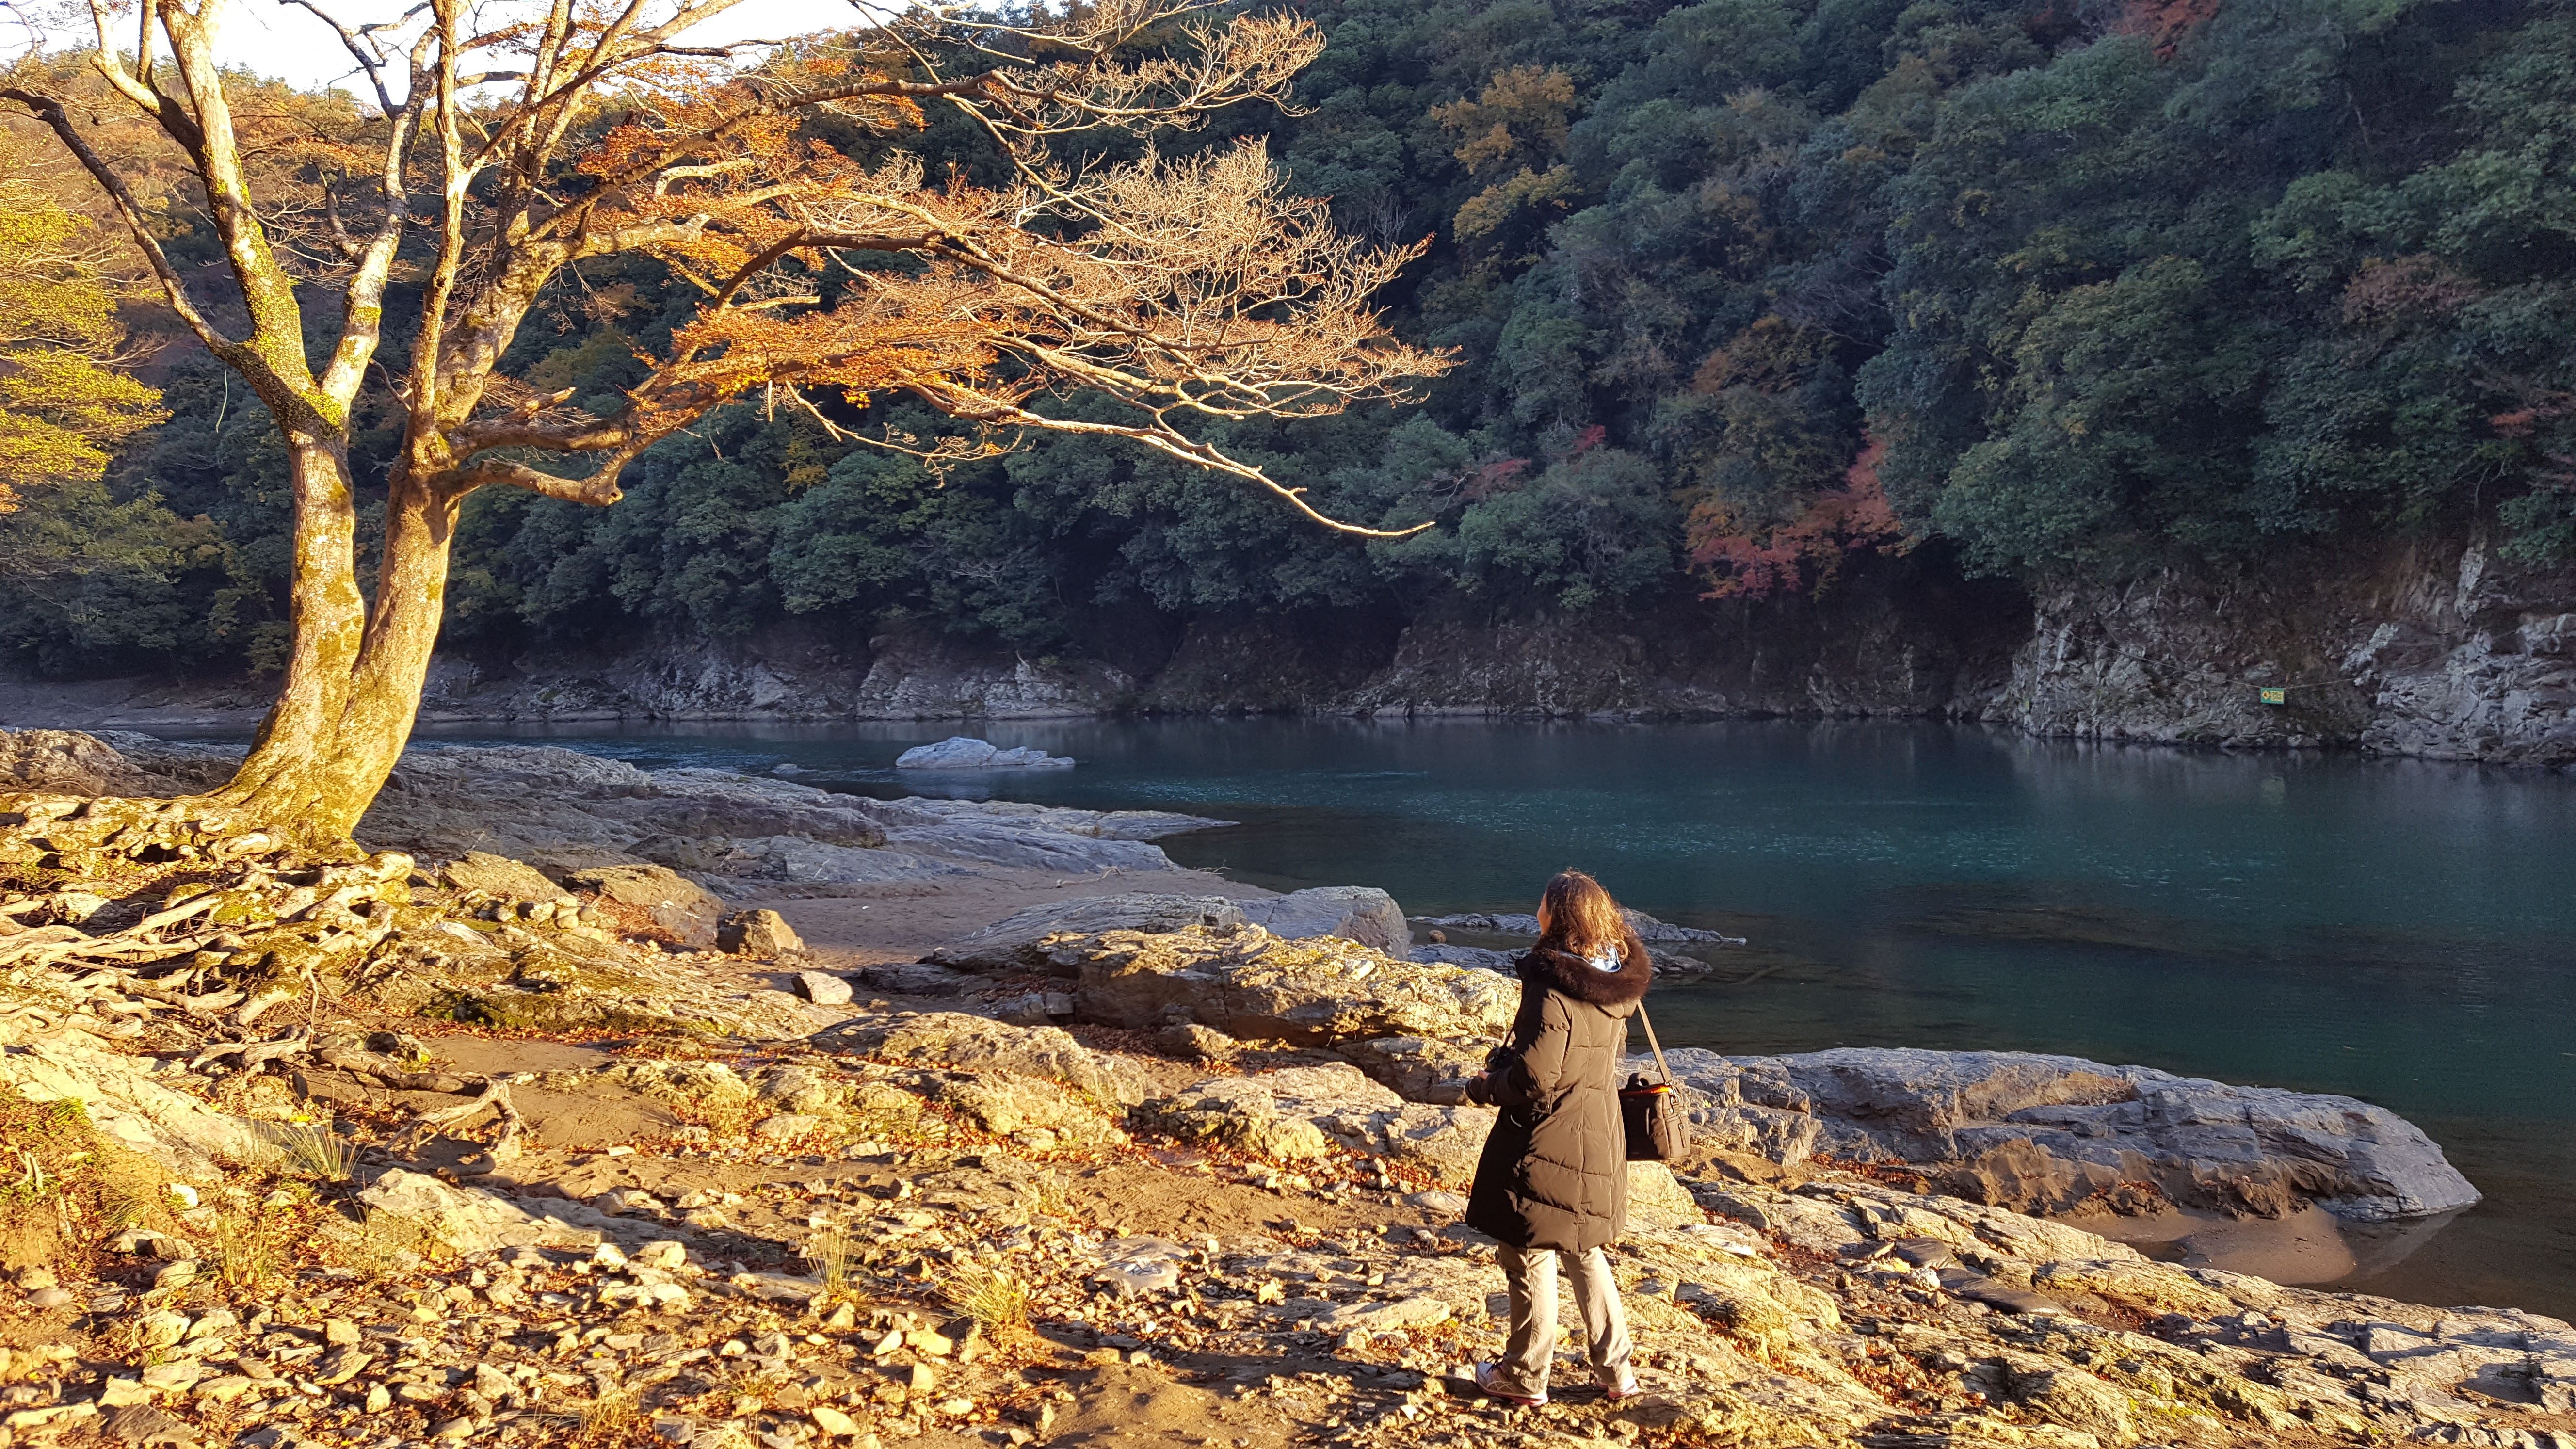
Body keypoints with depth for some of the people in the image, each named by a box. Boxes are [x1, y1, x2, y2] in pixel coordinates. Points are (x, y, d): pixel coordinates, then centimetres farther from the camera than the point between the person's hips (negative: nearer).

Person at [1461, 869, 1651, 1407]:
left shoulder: (1553, 990, -24)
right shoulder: (1614, 985, 0)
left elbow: (1534, 1079, -24)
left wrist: (1484, 1088, -4)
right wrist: (1511, 1059, 13)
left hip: (1547, 1145, -8)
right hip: (1599, 1140, 8)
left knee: (1530, 1259, 8)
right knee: (1585, 1255, 22)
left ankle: (1524, 1377, 20)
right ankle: (1615, 1369, 26)